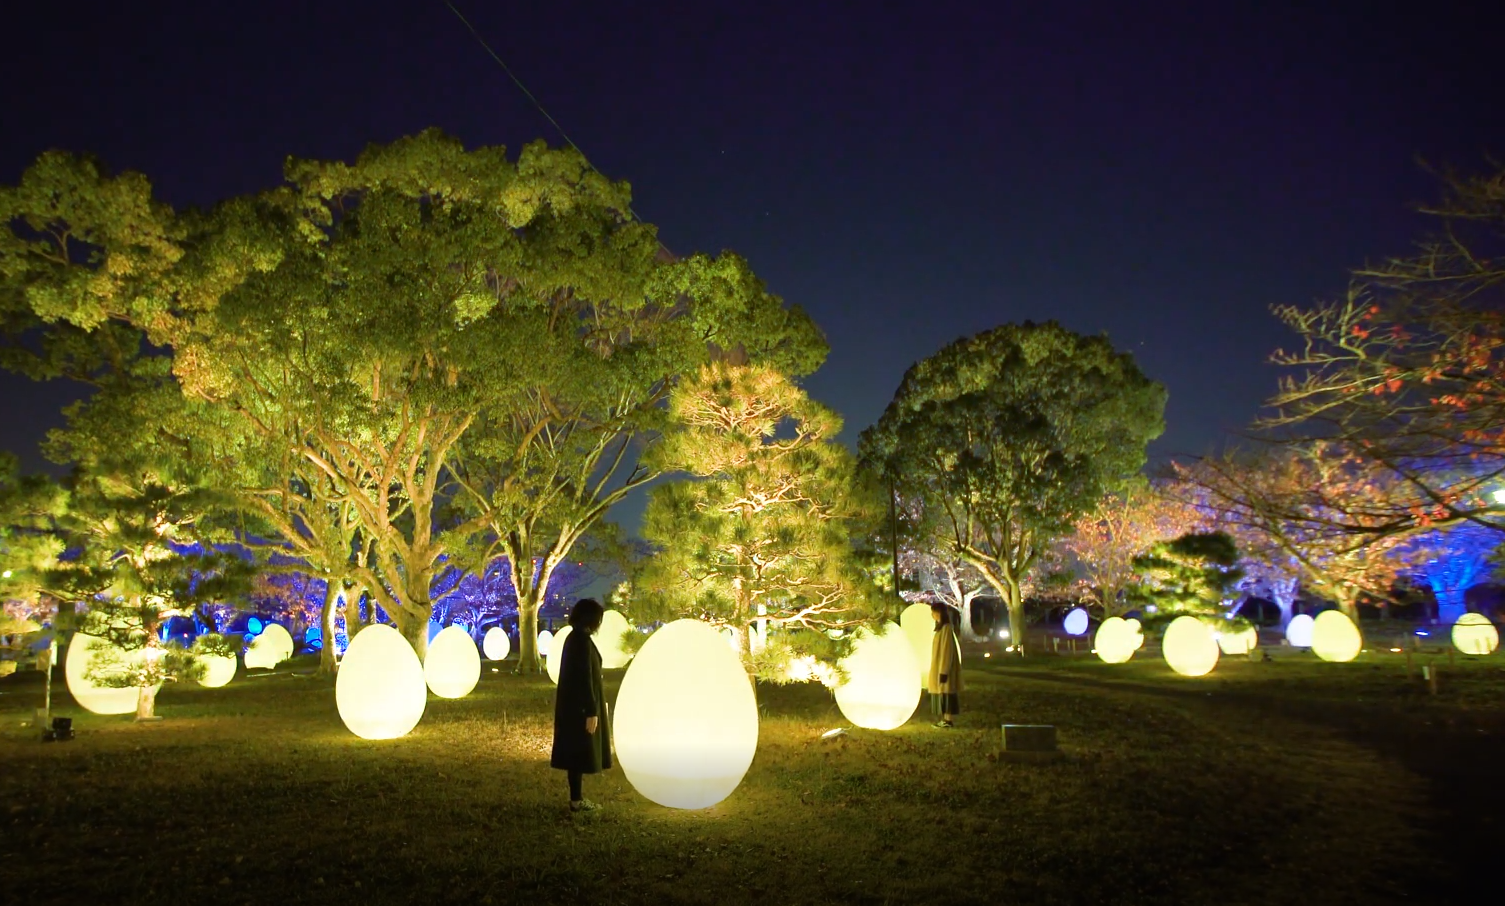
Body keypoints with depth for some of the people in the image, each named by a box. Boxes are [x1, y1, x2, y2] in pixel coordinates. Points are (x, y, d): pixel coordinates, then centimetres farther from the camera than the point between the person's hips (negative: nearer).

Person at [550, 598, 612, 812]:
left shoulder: (573, 638, 10)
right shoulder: (582, 640, -20)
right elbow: (585, 678, -22)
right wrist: (592, 712, -20)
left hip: (572, 703, 10)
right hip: (581, 705, -10)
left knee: (575, 751, 14)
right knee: (580, 751, -1)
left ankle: (577, 798, 20)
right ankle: (576, 800, 6)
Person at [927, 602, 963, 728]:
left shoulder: (946, 628, -17)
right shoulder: (941, 627, 12)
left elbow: (947, 650, -20)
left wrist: (943, 671, -21)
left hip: (944, 666, -9)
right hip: (940, 665, 9)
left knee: (946, 692, -6)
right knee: (942, 691, 10)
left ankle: (949, 720, -2)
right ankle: (945, 719, 13)